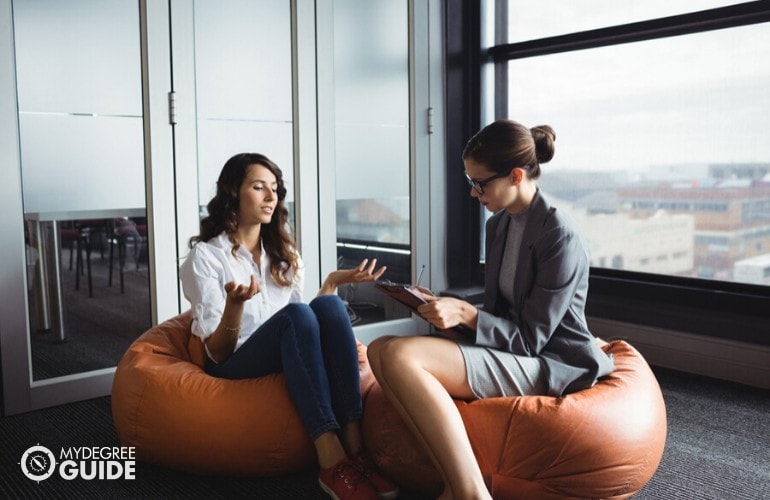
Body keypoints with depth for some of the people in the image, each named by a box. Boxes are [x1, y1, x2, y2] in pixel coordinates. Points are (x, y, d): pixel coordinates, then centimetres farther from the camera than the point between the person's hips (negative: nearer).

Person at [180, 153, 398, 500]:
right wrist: (235, 303, -27)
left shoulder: (284, 253, 16)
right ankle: (332, 462, -41)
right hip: (233, 369, -4)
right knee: (295, 315, -34)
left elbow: (310, 326, 14)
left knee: (329, 306, -27)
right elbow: (218, 353, -8)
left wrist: (334, 282, 2)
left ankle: (354, 448, -34)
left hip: (292, 364, 5)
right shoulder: (205, 257, -2)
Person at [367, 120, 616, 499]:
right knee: (380, 349, -13)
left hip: (551, 365, -9)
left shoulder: (559, 236, -16)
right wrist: (449, 307, 0)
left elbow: (531, 337, -15)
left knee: (401, 355, -28)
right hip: (508, 352, 9)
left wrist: (466, 314, -25)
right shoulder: (498, 224, 10)